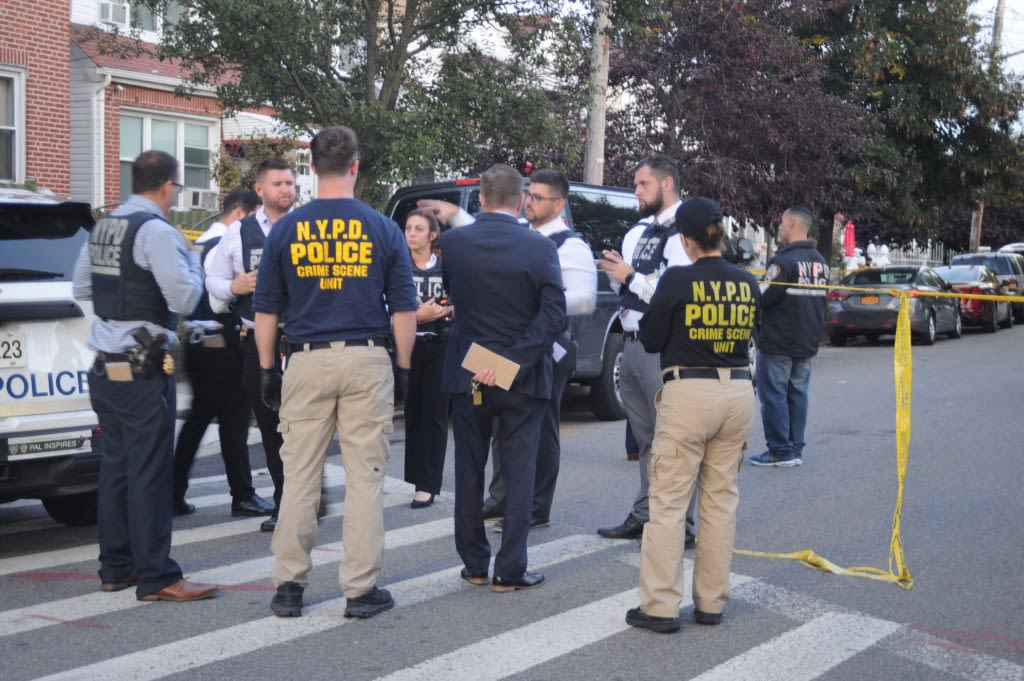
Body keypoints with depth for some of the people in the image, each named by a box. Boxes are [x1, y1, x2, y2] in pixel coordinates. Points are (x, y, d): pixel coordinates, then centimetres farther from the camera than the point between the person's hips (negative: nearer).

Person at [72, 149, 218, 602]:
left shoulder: (102, 228, 11)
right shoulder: (156, 231, -13)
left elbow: (81, 288, 20)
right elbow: (185, 298, -16)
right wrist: (191, 257, -1)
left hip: (105, 368, 8)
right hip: (143, 371, -8)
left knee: (115, 464, 13)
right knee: (149, 472, -4)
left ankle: (115, 568, 22)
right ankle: (156, 578, 1)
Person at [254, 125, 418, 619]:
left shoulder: (286, 229, 2)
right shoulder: (383, 229, 0)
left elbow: (266, 310, 4)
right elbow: (403, 309, 0)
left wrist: (267, 369, 12)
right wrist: (404, 366, 10)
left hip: (307, 361, 1)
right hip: (367, 361, -1)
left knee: (300, 476, 8)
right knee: (365, 477, 5)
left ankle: (289, 585, 14)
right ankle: (361, 588, 10)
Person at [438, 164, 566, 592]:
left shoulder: (452, 243, -5)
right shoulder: (540, 248, -10)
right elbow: (554, 316, -16)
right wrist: (513, 360, -15)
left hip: (466, 377, 2)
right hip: (522, 378, -2)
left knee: (469, 472, 14)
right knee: (518, 473, 7)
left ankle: (474, 565, 22)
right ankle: (509, 571, 9)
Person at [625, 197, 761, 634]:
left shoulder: (678, 280, -10)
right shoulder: (747, 284, 4)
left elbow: (650, 339, -3)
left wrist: (651, 303, 13)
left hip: (688, 392, -5)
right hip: (738, 392, 5)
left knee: (669, 503, 1)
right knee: (722, 500, 12)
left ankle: (660, 606, 4)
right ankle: (711, 602, 19)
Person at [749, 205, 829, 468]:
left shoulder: (785, 261, -17)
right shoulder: (820, 262, 9)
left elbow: (762, 298, -17)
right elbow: (821, 300, 15)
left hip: (778, 343, -8)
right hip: (807, 343, 8)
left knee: (773, 396, -1)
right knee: (797, 394, 12)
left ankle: (780, 451, 0)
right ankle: (796, 450, 15)